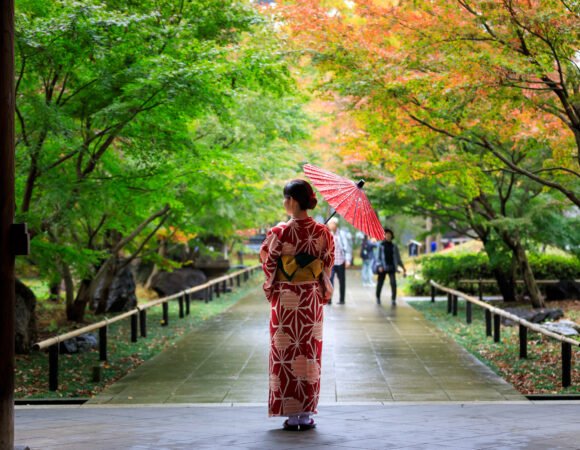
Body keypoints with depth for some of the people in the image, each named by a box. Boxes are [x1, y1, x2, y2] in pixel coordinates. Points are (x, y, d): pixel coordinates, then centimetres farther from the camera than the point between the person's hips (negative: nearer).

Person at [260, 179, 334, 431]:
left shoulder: (279, 233, -12)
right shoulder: (322, 232, -3)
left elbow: (267, 263, -2)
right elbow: (328, 265, 5)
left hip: (285, 300, -3)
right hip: (312, 300, 3)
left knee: (286, 354, 5)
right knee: (310, 354, 9)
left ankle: (292, 415, 6)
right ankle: (306, 414, 12)